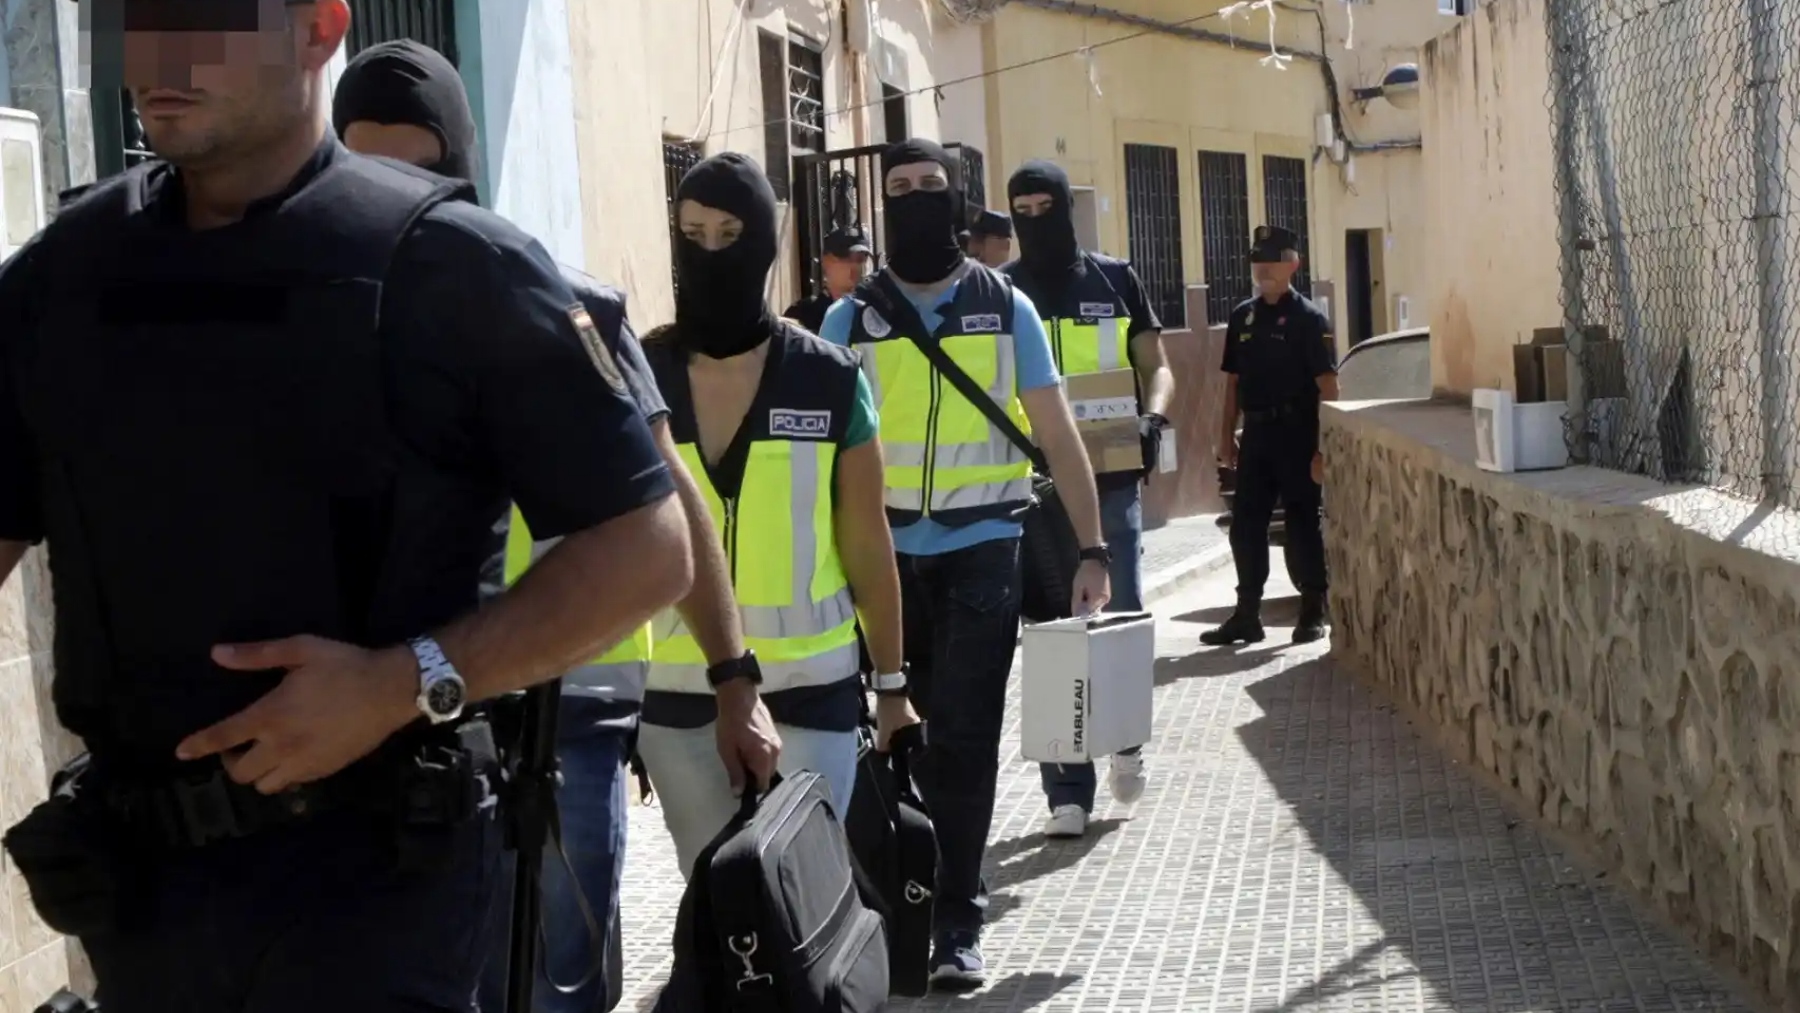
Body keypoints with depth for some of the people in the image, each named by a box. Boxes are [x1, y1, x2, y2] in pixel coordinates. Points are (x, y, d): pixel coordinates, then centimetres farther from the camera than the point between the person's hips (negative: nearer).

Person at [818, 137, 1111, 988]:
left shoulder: (1005, 307, 3)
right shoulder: (852, 317, 3)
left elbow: (1056, 434, 4)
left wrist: (1091, 547, -1)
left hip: (982, 549, -1)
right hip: (887, 553, 1)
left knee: (963, 732, -5)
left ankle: (956, 922, 0)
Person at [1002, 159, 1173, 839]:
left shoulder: (1115, 281, 9)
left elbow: (1155, 367, 11)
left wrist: (1152, 417, -9)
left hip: (1113, 479, 1)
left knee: (1124, 615, 0)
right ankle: (1068, 793, 5)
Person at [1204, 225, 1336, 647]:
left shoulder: (1309, 318, -6)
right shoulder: (1242, 316, 11)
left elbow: (1328, 386, -10)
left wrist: (1324, 448, -16)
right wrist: (1227, 436, 11)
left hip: (1296, 435, -6)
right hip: (1256, 433, 6)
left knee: (1302, 525, 1)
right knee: (1245, 526, 6)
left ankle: (1313, 613, 11)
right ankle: (1247, 614, 13)